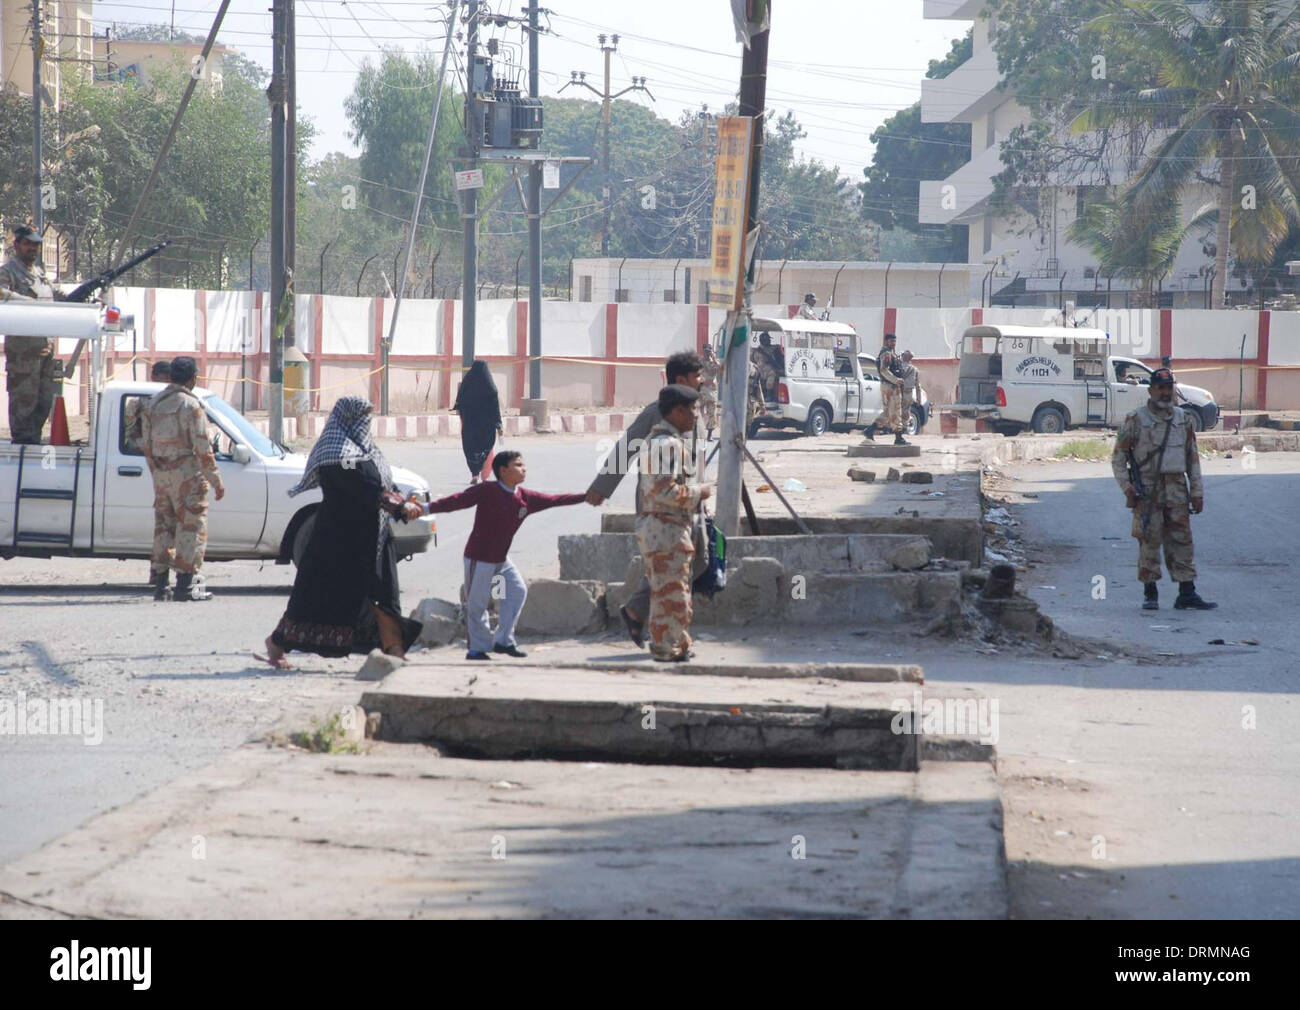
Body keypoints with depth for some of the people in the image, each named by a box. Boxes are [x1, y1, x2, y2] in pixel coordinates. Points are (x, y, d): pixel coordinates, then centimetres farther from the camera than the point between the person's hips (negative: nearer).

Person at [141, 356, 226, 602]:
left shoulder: (154, 403, 10)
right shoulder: (191, 406, -11)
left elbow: (146, 444, 14)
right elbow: (202, 448, -13)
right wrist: (216, 481, -8)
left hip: (161, 474, 7)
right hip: (187, 474, -7)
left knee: (164, 527, 13)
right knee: (192, 527, -2)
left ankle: (160, 583, 12)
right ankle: (185, 585, -7)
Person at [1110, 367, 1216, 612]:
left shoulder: (1182, 419, 11)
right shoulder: (1135, 420, -2)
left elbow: (1192, 457, 14)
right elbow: (1118, 457, 0)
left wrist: (1197, 492, 9)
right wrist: (1126, 486, -11)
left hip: (1177, 490, 4)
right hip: (1147, 490, -4)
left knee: (1182, 541, 1)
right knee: (1149, 542, -3)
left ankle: (1187, 594, 2)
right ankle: (1150, 594, 6)